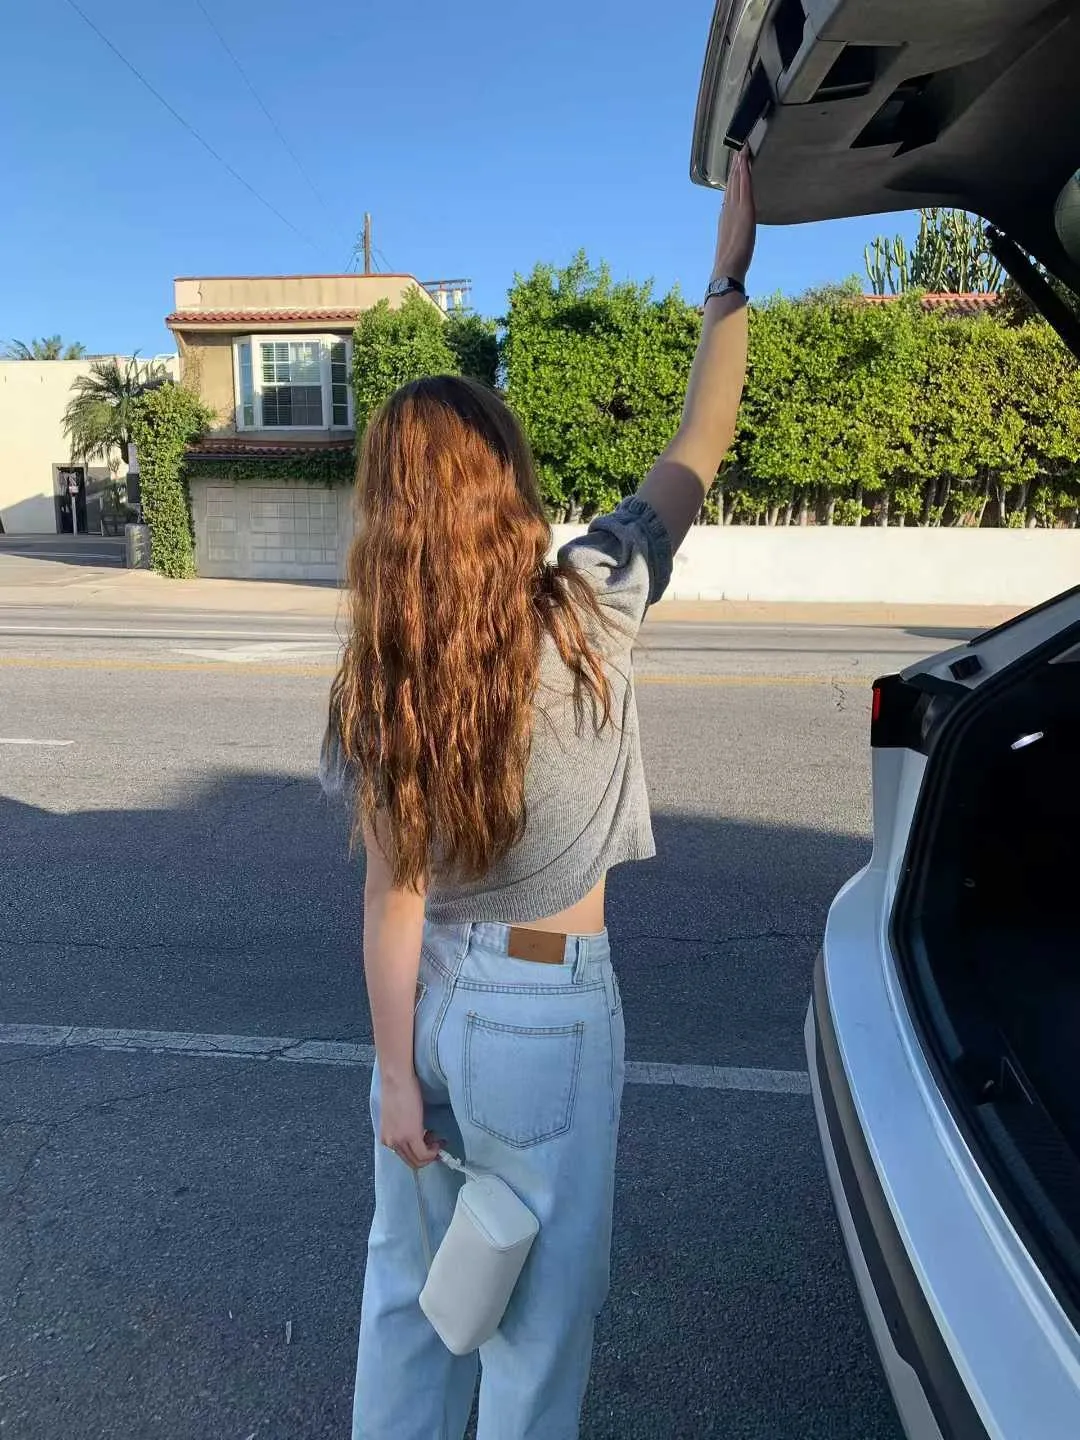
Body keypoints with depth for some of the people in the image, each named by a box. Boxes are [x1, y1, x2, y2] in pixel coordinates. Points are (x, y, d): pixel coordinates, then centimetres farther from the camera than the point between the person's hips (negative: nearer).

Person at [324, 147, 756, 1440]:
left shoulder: (375, 680, -9)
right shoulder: (588, 609, -18)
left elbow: (390, 892, -7)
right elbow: (700, 445, -6)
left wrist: (395, 1074, -1)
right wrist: (730, 273, 2)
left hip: (427, 999, 4)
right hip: (544, 1007, -3)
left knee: (410, 1275, 24)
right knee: (540, 1300, 18)